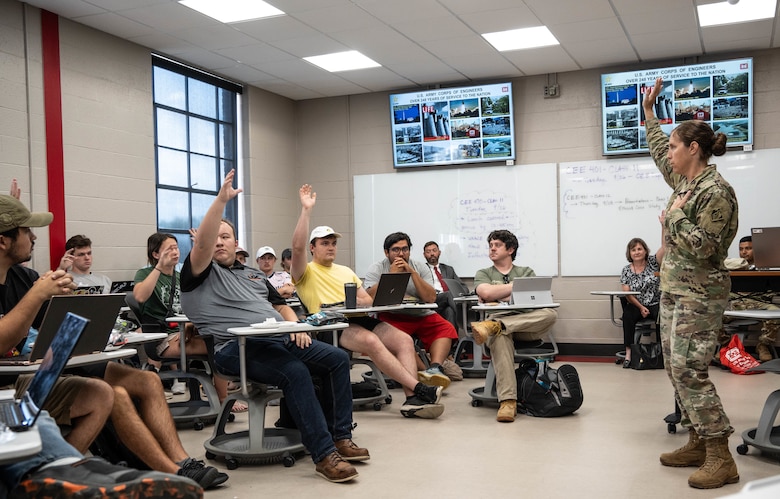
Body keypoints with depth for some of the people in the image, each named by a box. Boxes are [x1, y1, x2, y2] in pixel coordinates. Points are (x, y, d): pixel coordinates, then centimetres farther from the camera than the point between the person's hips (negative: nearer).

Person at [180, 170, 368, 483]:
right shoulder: (199, 274, 7)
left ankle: (340, 437, -3)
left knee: (338, 359, -8)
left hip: (281, 338, 7)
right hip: (237, 347, -7)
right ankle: (324, 455, -30)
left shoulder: (253, 275, 28)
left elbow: (281, 306, 26)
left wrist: (294, 325, 4)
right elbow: (202, 242, -13)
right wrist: (221, 200, -19)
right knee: (296, 373, -33)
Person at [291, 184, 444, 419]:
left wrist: (360, 302, -2)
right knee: (371, 341, -35)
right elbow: (297, 246, -11)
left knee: (404, 339, -20)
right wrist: (306, 210, -11)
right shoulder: (306, 272, 11)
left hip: (359, 319, 6)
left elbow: (368, 300, 24)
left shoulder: (346, 271, 31)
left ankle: (412, 399, -31)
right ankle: (419, 388, -36)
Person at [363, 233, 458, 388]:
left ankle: (435, 368, -36)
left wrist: (412, 272, -11)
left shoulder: (420, 267, 10)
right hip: (392, 317, -4)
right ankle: (424, 371, -35)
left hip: (421, 316, 4)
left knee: (446, 328, -19)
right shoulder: (376, 269, 4)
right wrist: (392, 274, -12)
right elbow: (371, 297, -14)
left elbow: (431, 298, -4)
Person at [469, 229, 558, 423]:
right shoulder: (483, 274, 22)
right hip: (498, 320, -1)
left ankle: (491, 325, -40)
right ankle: (507, 401, -48)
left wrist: (497, 295, -1)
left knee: (550, 314, -31)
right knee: (500, 336, -40)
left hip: (527, 325, 2)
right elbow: (486, 293, -3)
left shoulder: (526, 272, 23)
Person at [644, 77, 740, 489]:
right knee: (678, 370, 10)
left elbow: (703, 247, -21)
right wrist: (649, 111, 34)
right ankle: (697, 443, 18)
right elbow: (658, 150, 28)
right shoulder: (684, 180, 11)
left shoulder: (716, 192, -16)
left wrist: (676, 216, -13)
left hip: (699, 296, -10)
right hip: (673, 290, 10)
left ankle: (721, 459, -7)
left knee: (689, 372, -13)